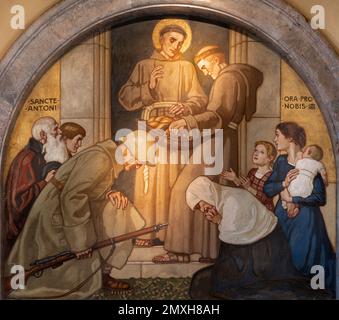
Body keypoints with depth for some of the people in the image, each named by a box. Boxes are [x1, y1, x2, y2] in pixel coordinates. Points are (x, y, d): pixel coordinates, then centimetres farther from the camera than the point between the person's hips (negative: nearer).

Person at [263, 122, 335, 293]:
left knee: (304, 257, 1)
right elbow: (267, 189, -1)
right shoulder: (281, 161, 3)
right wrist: (283, 184, -19)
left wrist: (291, 199, -17)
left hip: (304, 217, -5)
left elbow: (320, 197, -19)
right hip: (283, 215, 5)